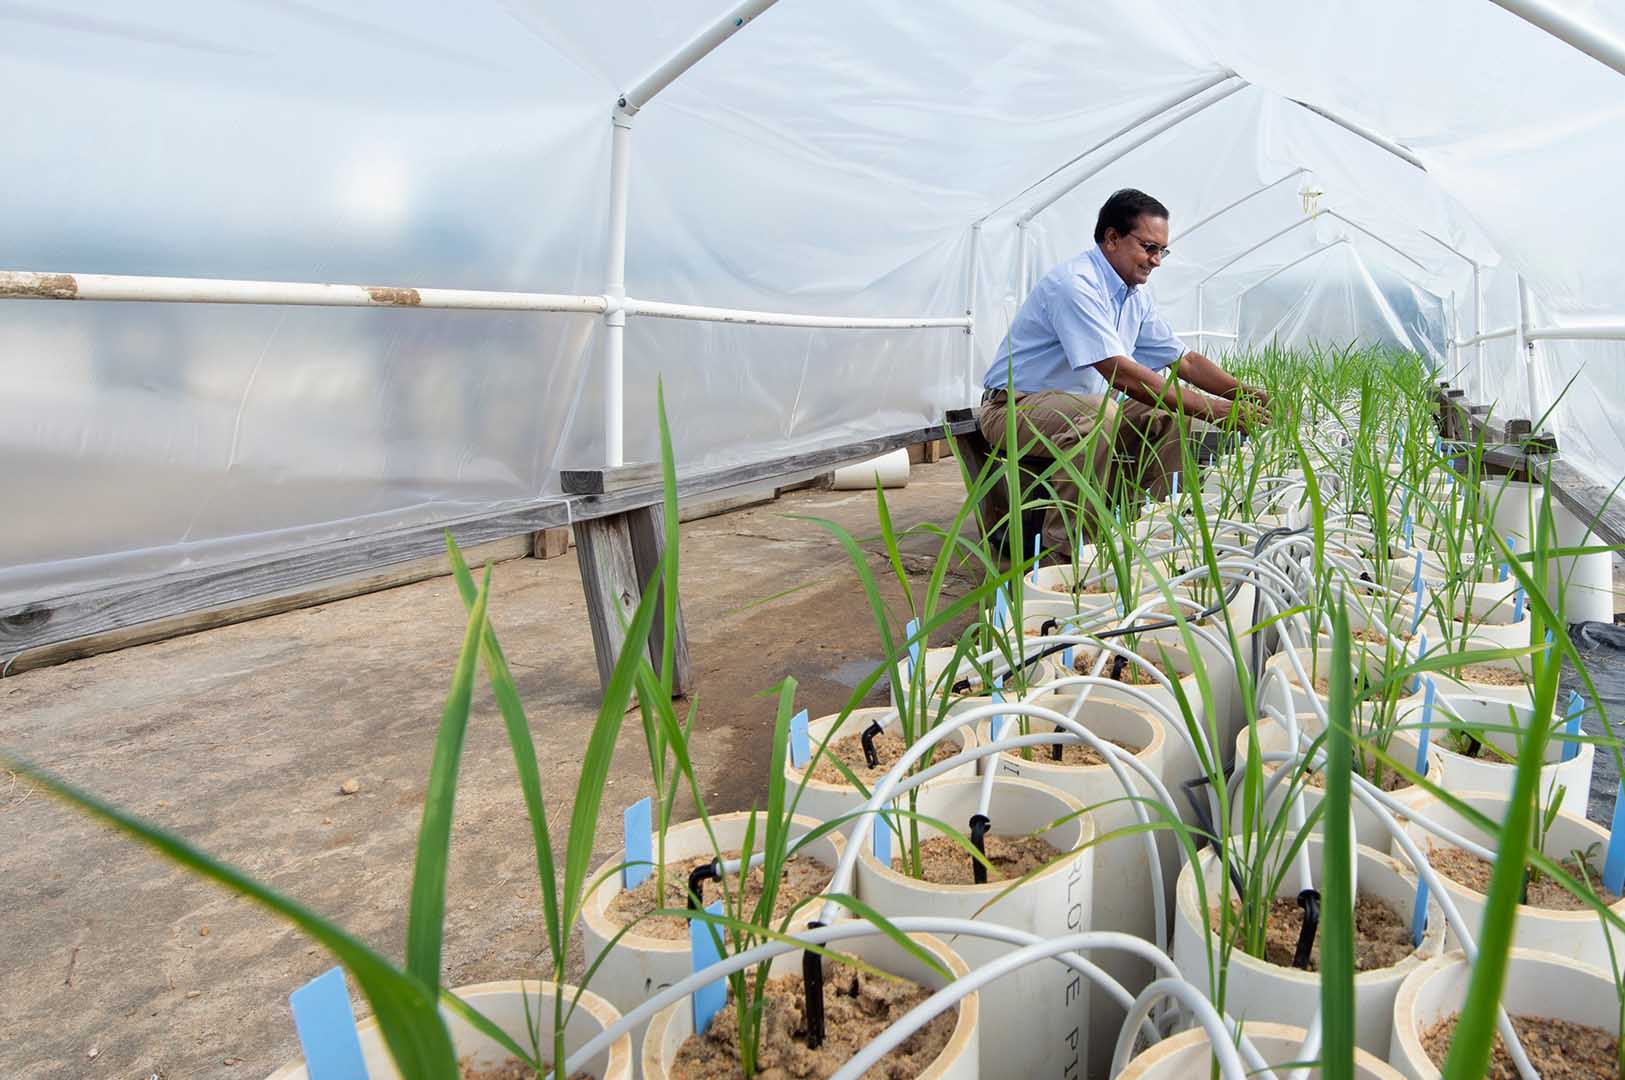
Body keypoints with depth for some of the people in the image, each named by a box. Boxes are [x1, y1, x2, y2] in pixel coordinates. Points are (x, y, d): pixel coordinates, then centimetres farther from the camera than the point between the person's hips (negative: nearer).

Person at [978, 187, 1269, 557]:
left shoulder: (1136, 296, 7)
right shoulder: (1075, 284, -24)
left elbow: (1184, 360, 14)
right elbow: (1122, 373, -32)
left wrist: (1246, 396, -1)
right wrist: (1214, 410, -31)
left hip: (1082, 406, 9)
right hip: (1016, 406, -9)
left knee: (1171, 418, -5)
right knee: (1098, 416, -36)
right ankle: (1061, 551, -29)